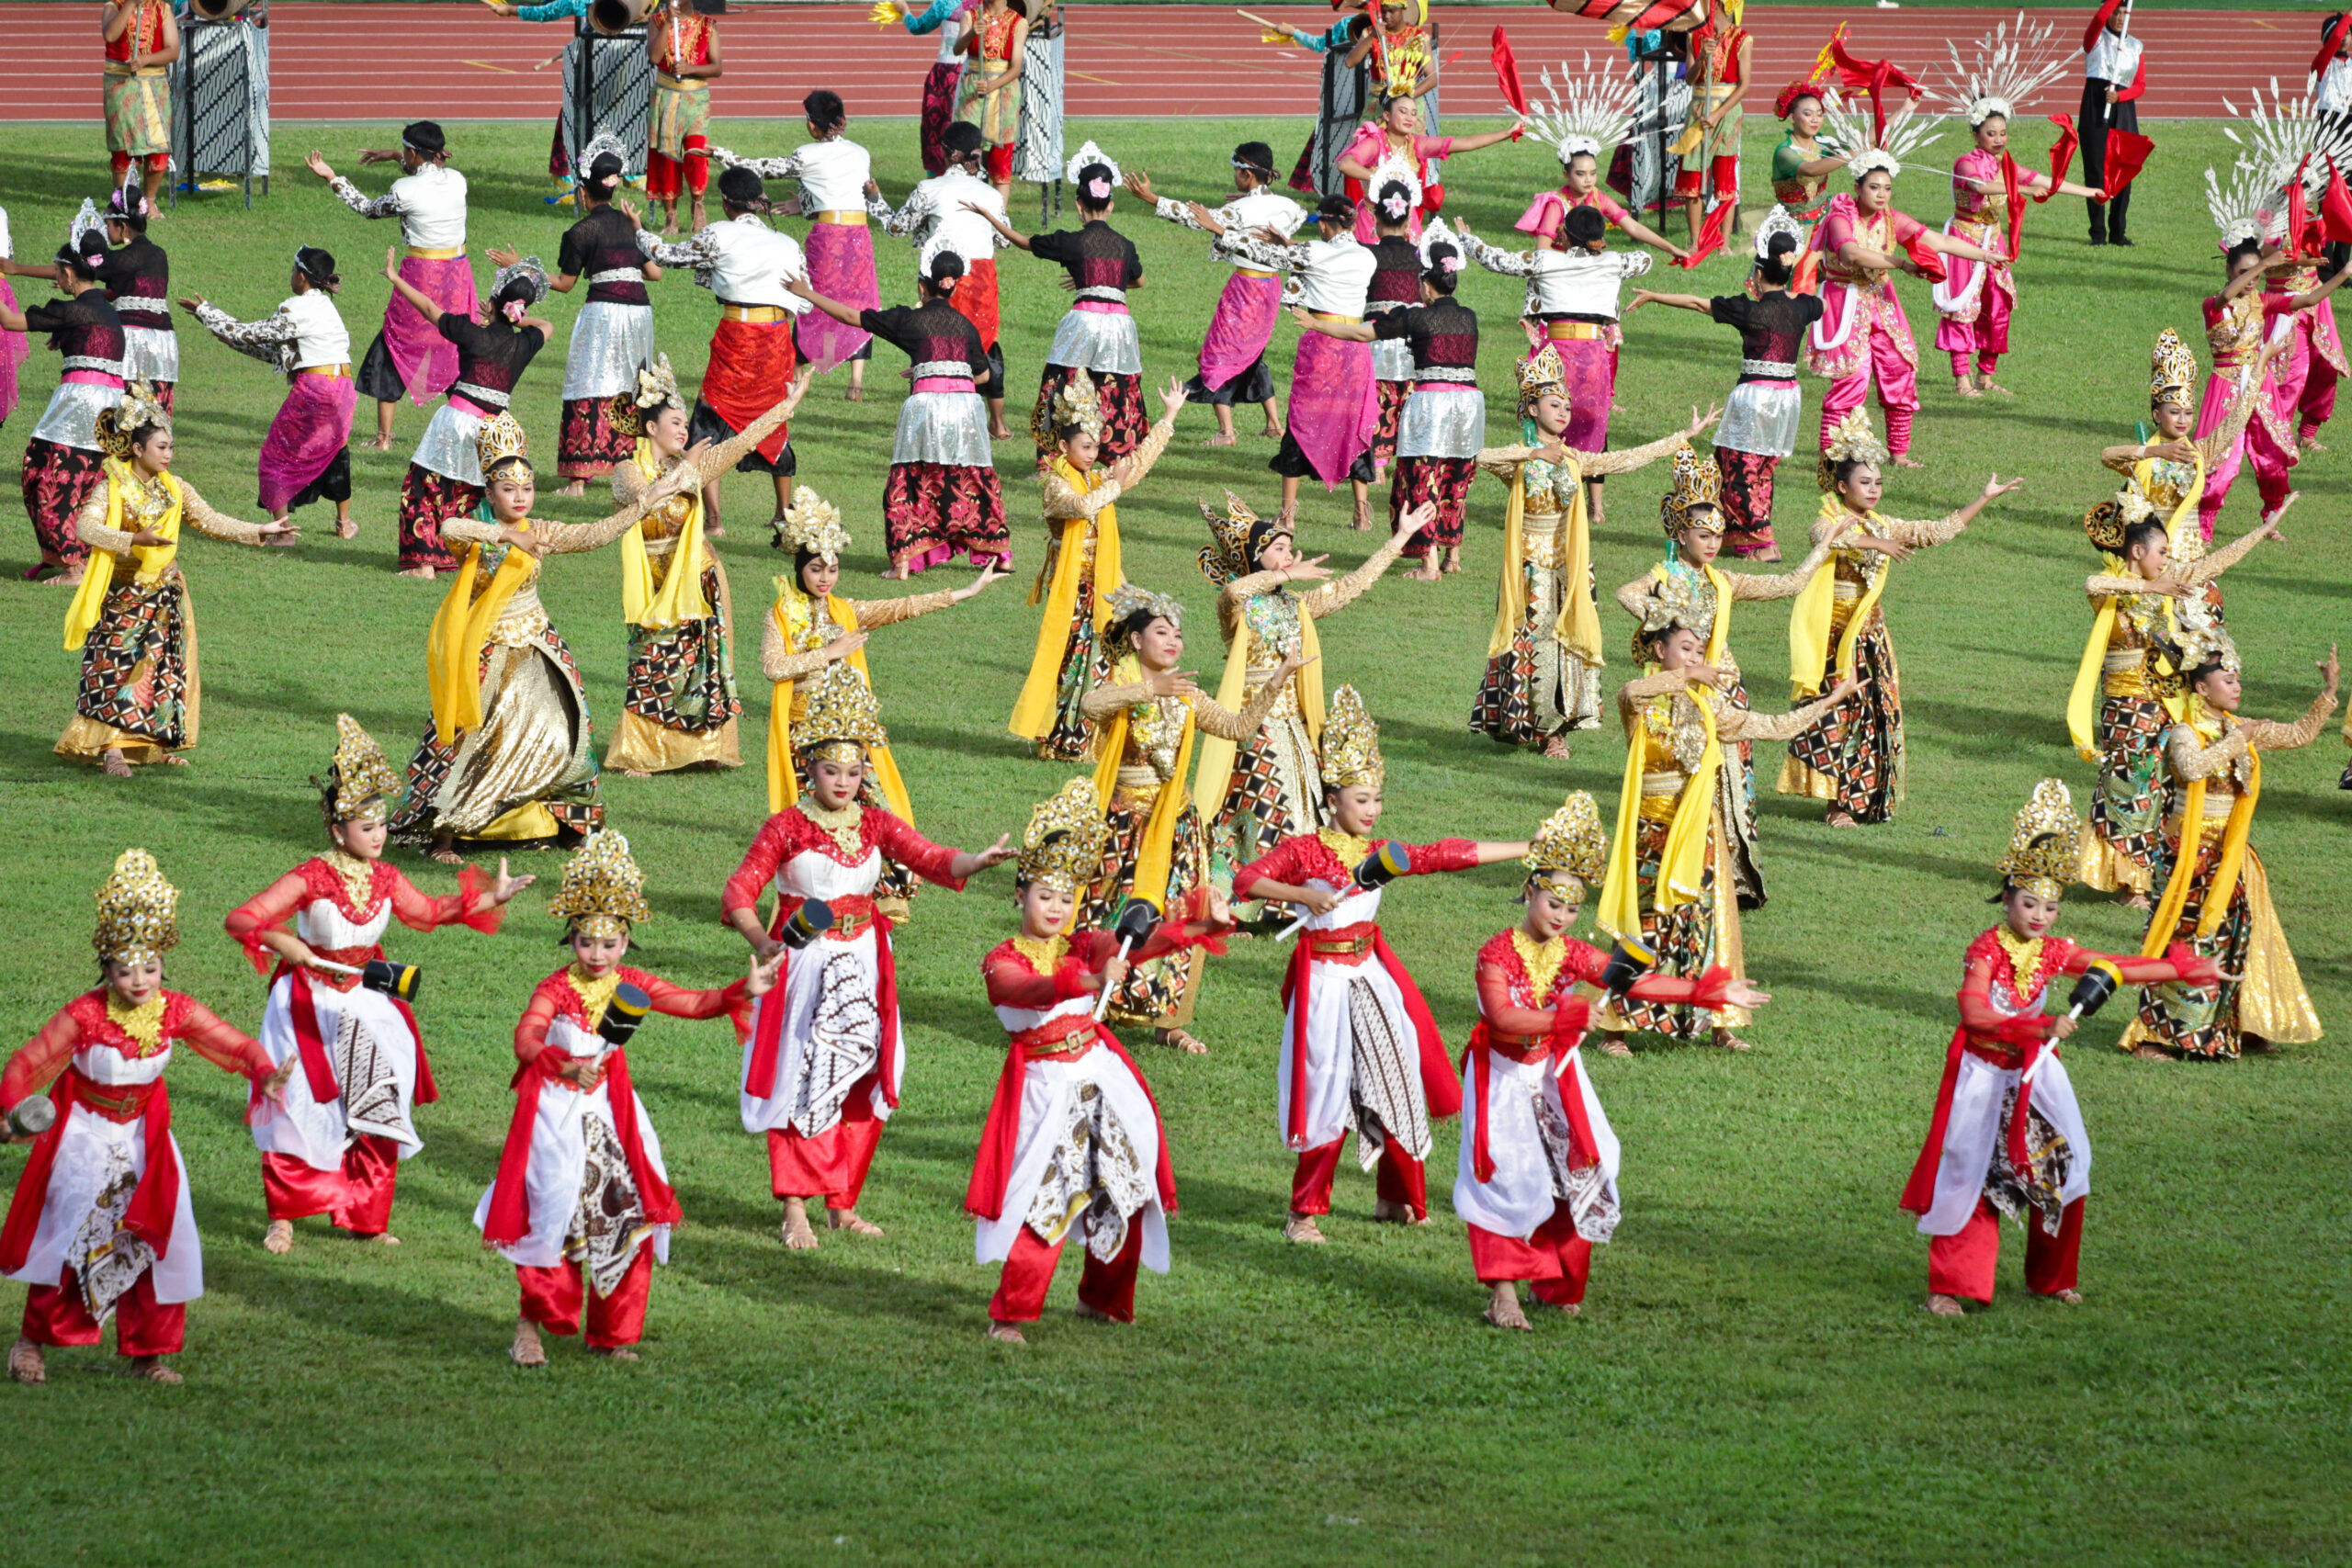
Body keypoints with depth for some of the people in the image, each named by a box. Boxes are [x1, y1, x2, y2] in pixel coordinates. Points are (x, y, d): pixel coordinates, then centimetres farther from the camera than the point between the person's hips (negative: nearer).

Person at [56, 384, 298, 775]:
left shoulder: (174, 489, 5)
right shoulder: (112, 489, -12)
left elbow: (211, 521, 10)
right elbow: (86, 526, -26)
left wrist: (259, 533, 3)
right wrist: (134, 540, -37)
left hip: (166, 596, 6)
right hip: (123, 595, -6)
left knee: (166, 668, 5)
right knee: (119, 666, -11)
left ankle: (157, 744, 15)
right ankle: (112, 748, -11)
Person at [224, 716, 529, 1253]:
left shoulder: (384, 878, -1)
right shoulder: (310, 880, -19)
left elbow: (426, 911, 19)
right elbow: (242, 920, -22)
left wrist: (491, 898, 14)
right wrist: (283, 943, -39)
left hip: (368, 1001, 5)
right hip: (312, 1003, -5)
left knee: (376, 1115, 7)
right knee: (300, 1112, 2)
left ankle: (365, 1217, 22)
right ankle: (283, 1216, 18)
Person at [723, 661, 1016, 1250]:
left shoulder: (875, 826, 4)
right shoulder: (786, 828, -7)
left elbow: (932, 859, -7)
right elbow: (740, 891, -13)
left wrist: (978, 861, -28)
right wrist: (761, 941, -32)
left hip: (862, 966, 4)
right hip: (803, 965, -4)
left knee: (862, 1085, 7)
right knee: (799, 1084, -4)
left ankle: (843, 1204, 19)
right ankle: (796, 1207, 1)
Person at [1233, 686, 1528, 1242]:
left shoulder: (1380, 855, 7)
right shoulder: (1302, 851, -8)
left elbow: (1449, 855, 7)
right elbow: (1245, 881, -18)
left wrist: (1529, 850, 6)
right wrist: (1301, 893, -31)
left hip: (1371, 976, 6)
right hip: (1325, 981, -6)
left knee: (1396, 1080, 7)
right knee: (1330, 1090, -9)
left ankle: (1399, 1199, 23)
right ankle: (1305, 1212, 2)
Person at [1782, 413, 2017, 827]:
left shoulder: (1883, 527, 12)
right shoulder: (1828, 523, -7)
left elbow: (1940, 531, 16)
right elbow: (1829, 539, -32)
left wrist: (1984, 498, 13)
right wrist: (1875, 543, -43)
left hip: (1870, 635, 7)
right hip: (1836, 636, -6)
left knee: (1875, 712, 6)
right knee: (1837, 714, -6)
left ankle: (1863, 799, 14)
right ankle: (1836, 803, 0)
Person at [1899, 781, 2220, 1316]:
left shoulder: (2054, 953, 0)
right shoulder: (1986, 952, -19)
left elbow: (2114, 968, 11)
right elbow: (1974, 1013, -34)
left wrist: (2182, 970, 13)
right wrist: (2042, 1027, -39)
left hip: (2035, 1072, 6)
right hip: (1985, 1072, -6)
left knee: (2059, 1170, 4)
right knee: (1970, 1176, -6)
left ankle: (2053, 1277, 21)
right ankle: (1949, 1286, -1)